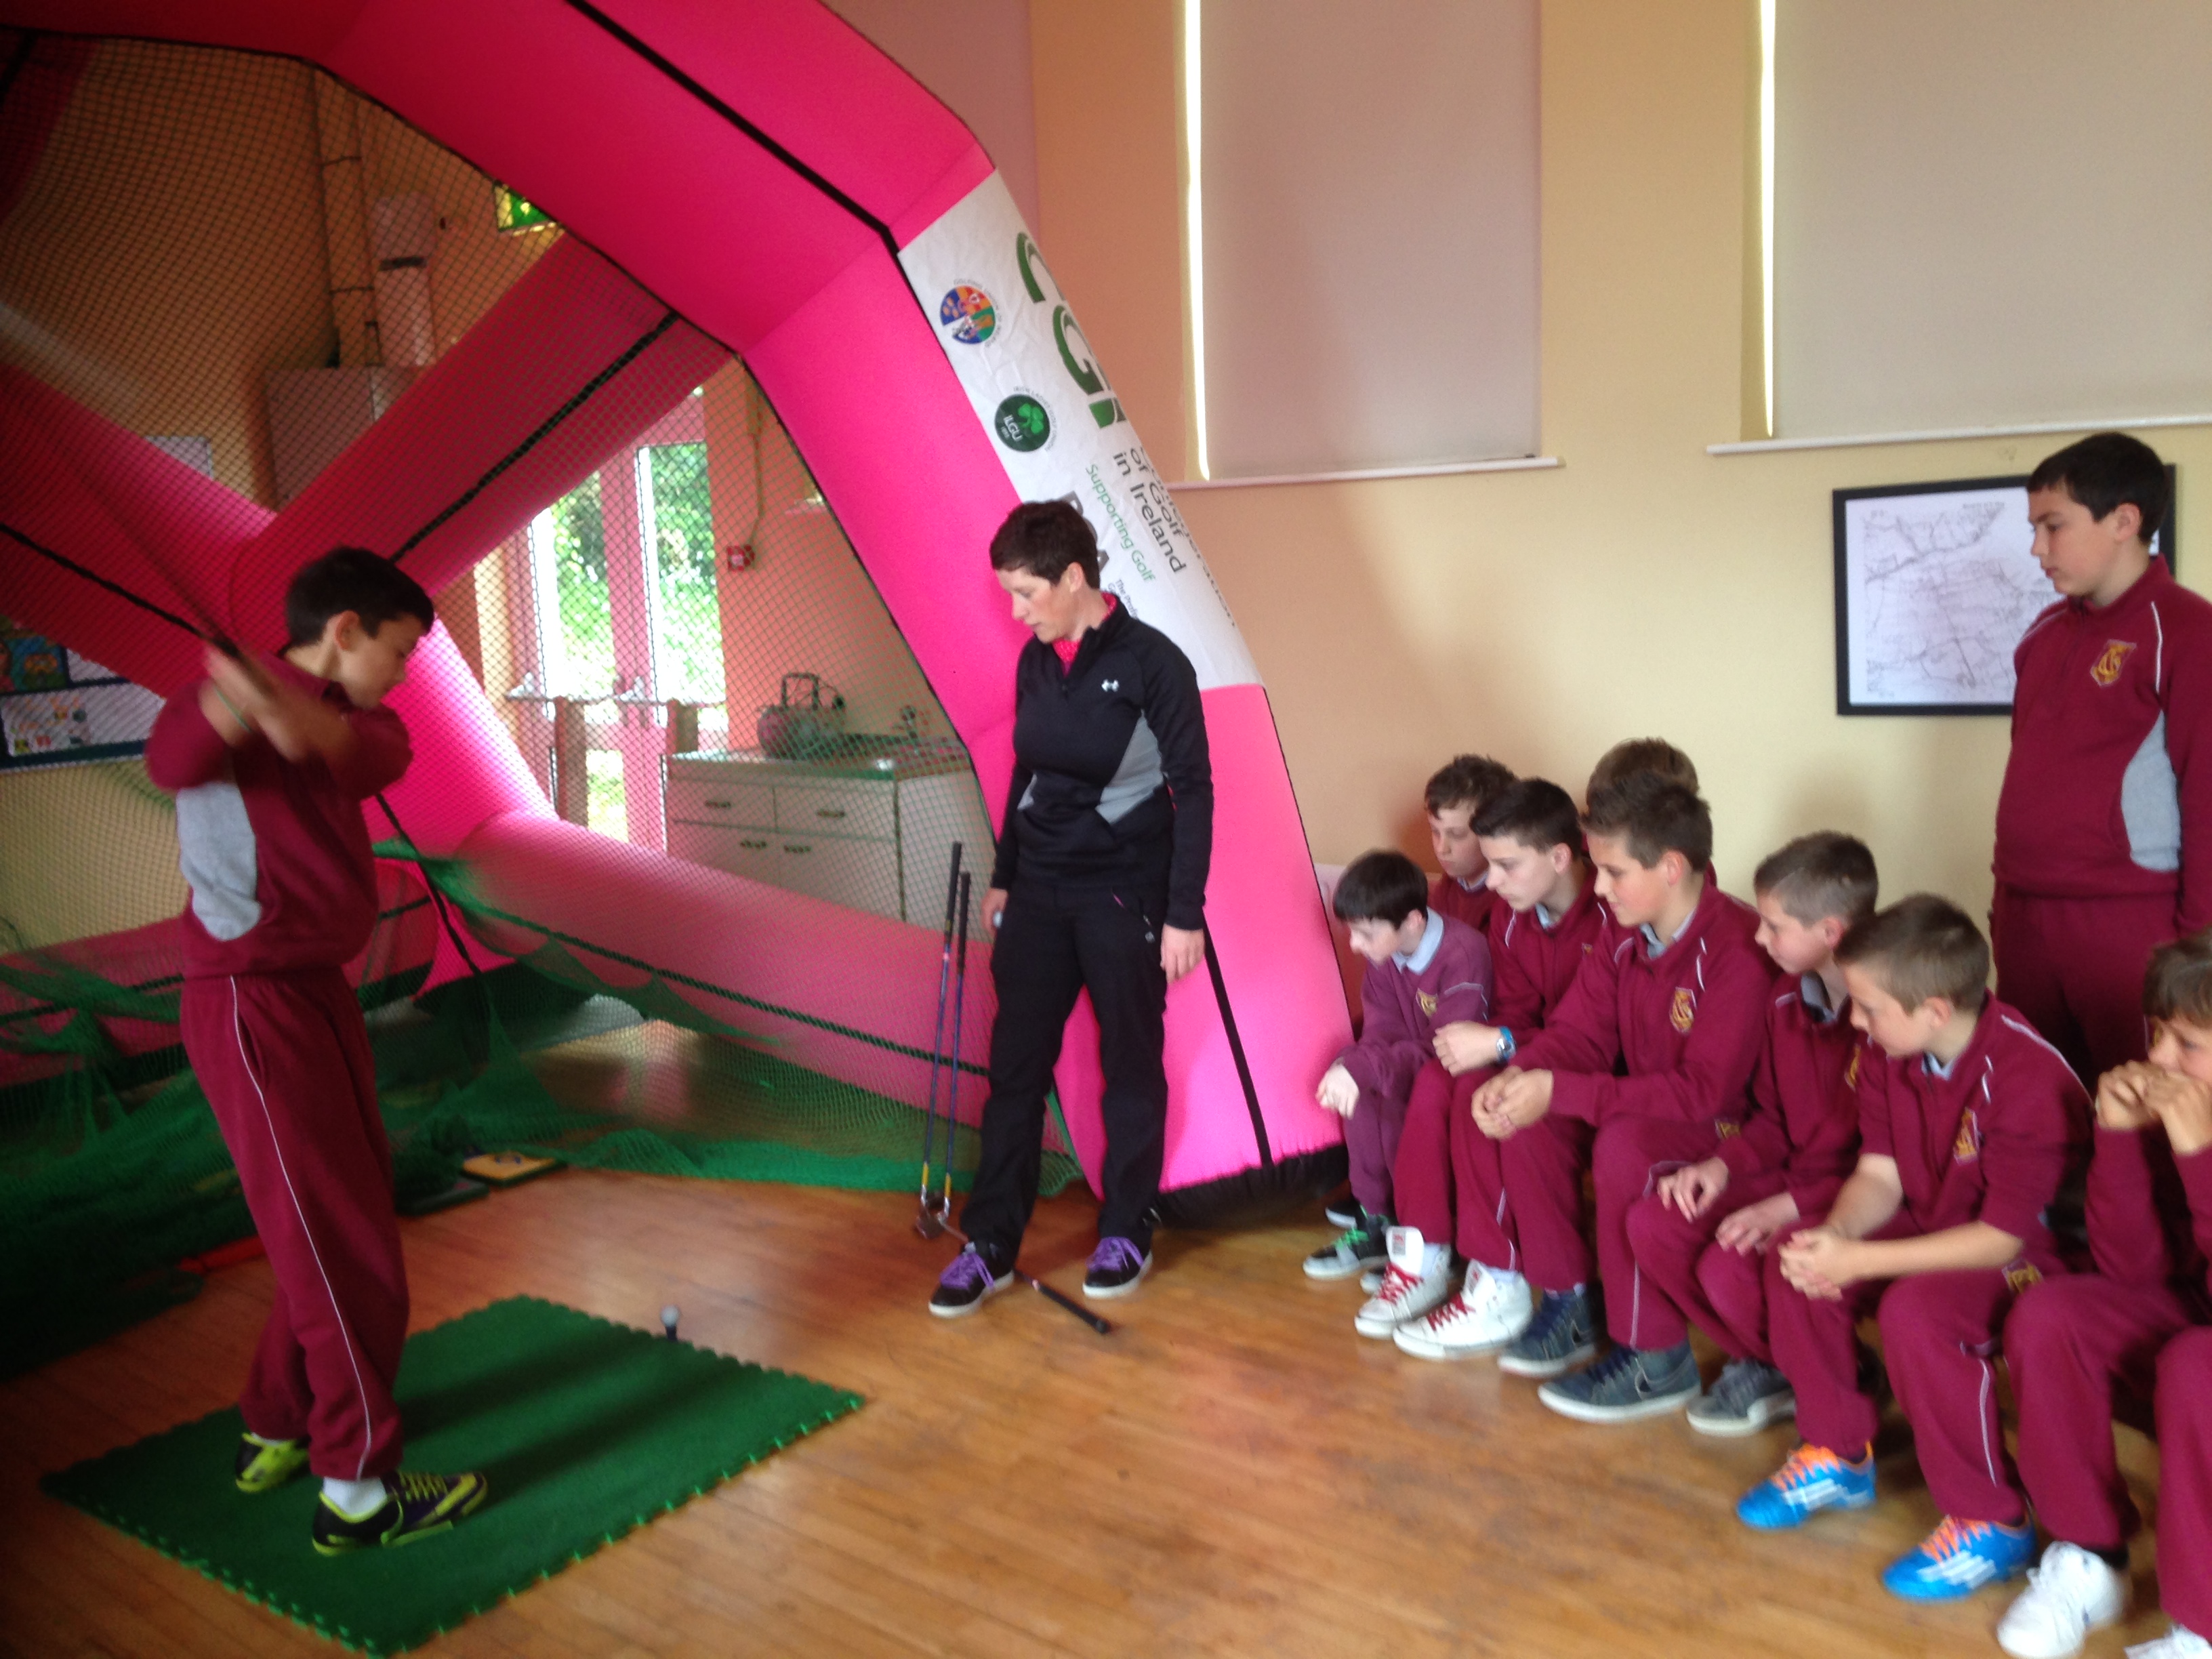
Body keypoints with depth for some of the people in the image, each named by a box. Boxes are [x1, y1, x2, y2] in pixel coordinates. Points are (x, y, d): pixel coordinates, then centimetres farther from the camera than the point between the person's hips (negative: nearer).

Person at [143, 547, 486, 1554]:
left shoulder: (346, 714, 8)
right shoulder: (227, 705, -12)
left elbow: (381, 753, -17)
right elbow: (174, 761, -35)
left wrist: (307, 723, -38)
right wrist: (234, 702, -56)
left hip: (318, 993, 9)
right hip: (252, 1008, -9)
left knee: (349, 1218, 19)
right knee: (347, 1248, -4)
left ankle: (278, 1430, 36)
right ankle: (358, 1490, 7)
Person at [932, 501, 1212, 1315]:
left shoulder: (1152, 662, -12)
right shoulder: (1035, 661, 6)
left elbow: (1193, 790, -11)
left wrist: (1185, 913, -13)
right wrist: (1003, 878, 19)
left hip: (1126, 894, -5)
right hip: (1039, 889, 6)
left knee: (1130, 1065, 7)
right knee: (1015, 1064, 5)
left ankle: (1127, 1233, 23)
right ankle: (990, 1245, 12)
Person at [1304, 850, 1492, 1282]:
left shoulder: (1464, 954, -27)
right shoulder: (1382, 950, -4)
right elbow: (1382, 1030, -6)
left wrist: (1361, 1068, -34)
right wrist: (1352, 1068, -28)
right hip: (1417, 1065, 7)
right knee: (1360, 1087, -18)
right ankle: (1374, 1220, -4)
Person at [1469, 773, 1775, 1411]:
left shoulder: (1738, 949, -24)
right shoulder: (1625, 939, 2)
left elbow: (1704, 1090, -28)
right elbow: (1577, 1032, 3)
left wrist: (1561, 1092, -31)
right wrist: (1519, 1075, -20)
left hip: (1730, 1134, -8)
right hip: (1646, 1112, 8)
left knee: (1625, 1144, -35)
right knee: (1518, 1115, -11)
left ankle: (1656, 1359, -16)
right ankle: (1568, 1305, 4)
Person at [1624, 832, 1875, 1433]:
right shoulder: (1787, 999, 6)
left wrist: (1791, 1207, -23)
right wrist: (1723, 1165, -1)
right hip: (1791, 1177, 8)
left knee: (1730, 1269, -26)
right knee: (1651, 1223, -9)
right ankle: (1760, 1363, 9)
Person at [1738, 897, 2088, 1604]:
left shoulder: (2030, 1077, -28)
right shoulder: (1890, 1056, -5)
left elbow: (2002, 1237, -27)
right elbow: (1879, 1175, 0)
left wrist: (1862, 1262, -31)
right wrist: (1837, 1235, -23)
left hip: (2034, 1254, -8)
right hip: (1936, 1227, 8)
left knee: (1917, 1308, -34)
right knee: (1794, 1258, -11)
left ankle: (1992, 1526, -13)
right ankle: (1838, 1458, 9)